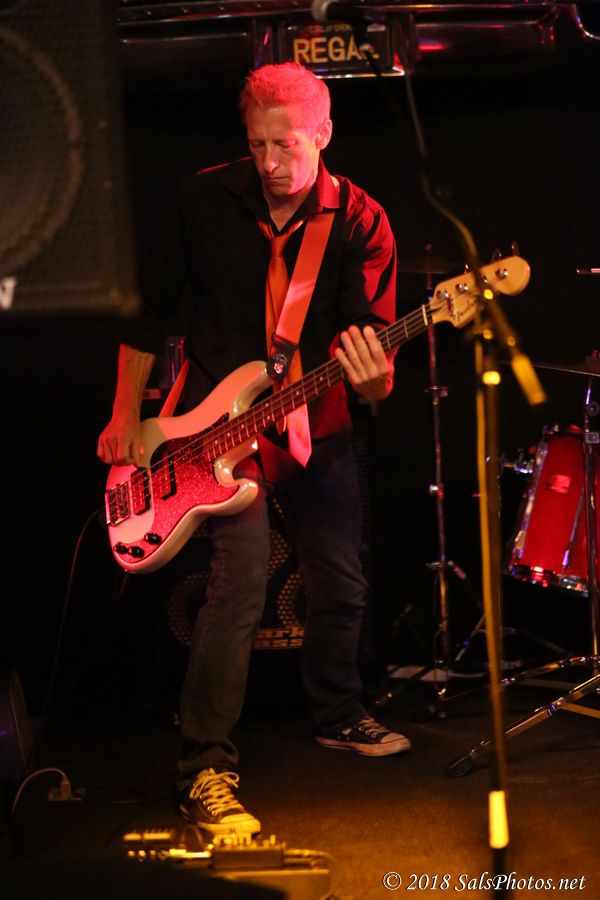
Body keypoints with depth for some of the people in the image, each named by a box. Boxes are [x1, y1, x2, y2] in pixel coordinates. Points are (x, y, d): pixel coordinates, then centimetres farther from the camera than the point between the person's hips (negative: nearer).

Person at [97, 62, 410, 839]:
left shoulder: (360, 223, -8)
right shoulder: (206, 199, -8)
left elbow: (375, 348, -11)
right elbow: (151, 307, 3)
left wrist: (373, 378, -35)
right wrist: (126, 416, 3)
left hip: (315, 427, 3)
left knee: (340, 584, 11)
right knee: (243, 575, -20)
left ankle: (337, 716, 39)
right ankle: (205, 769, -14)